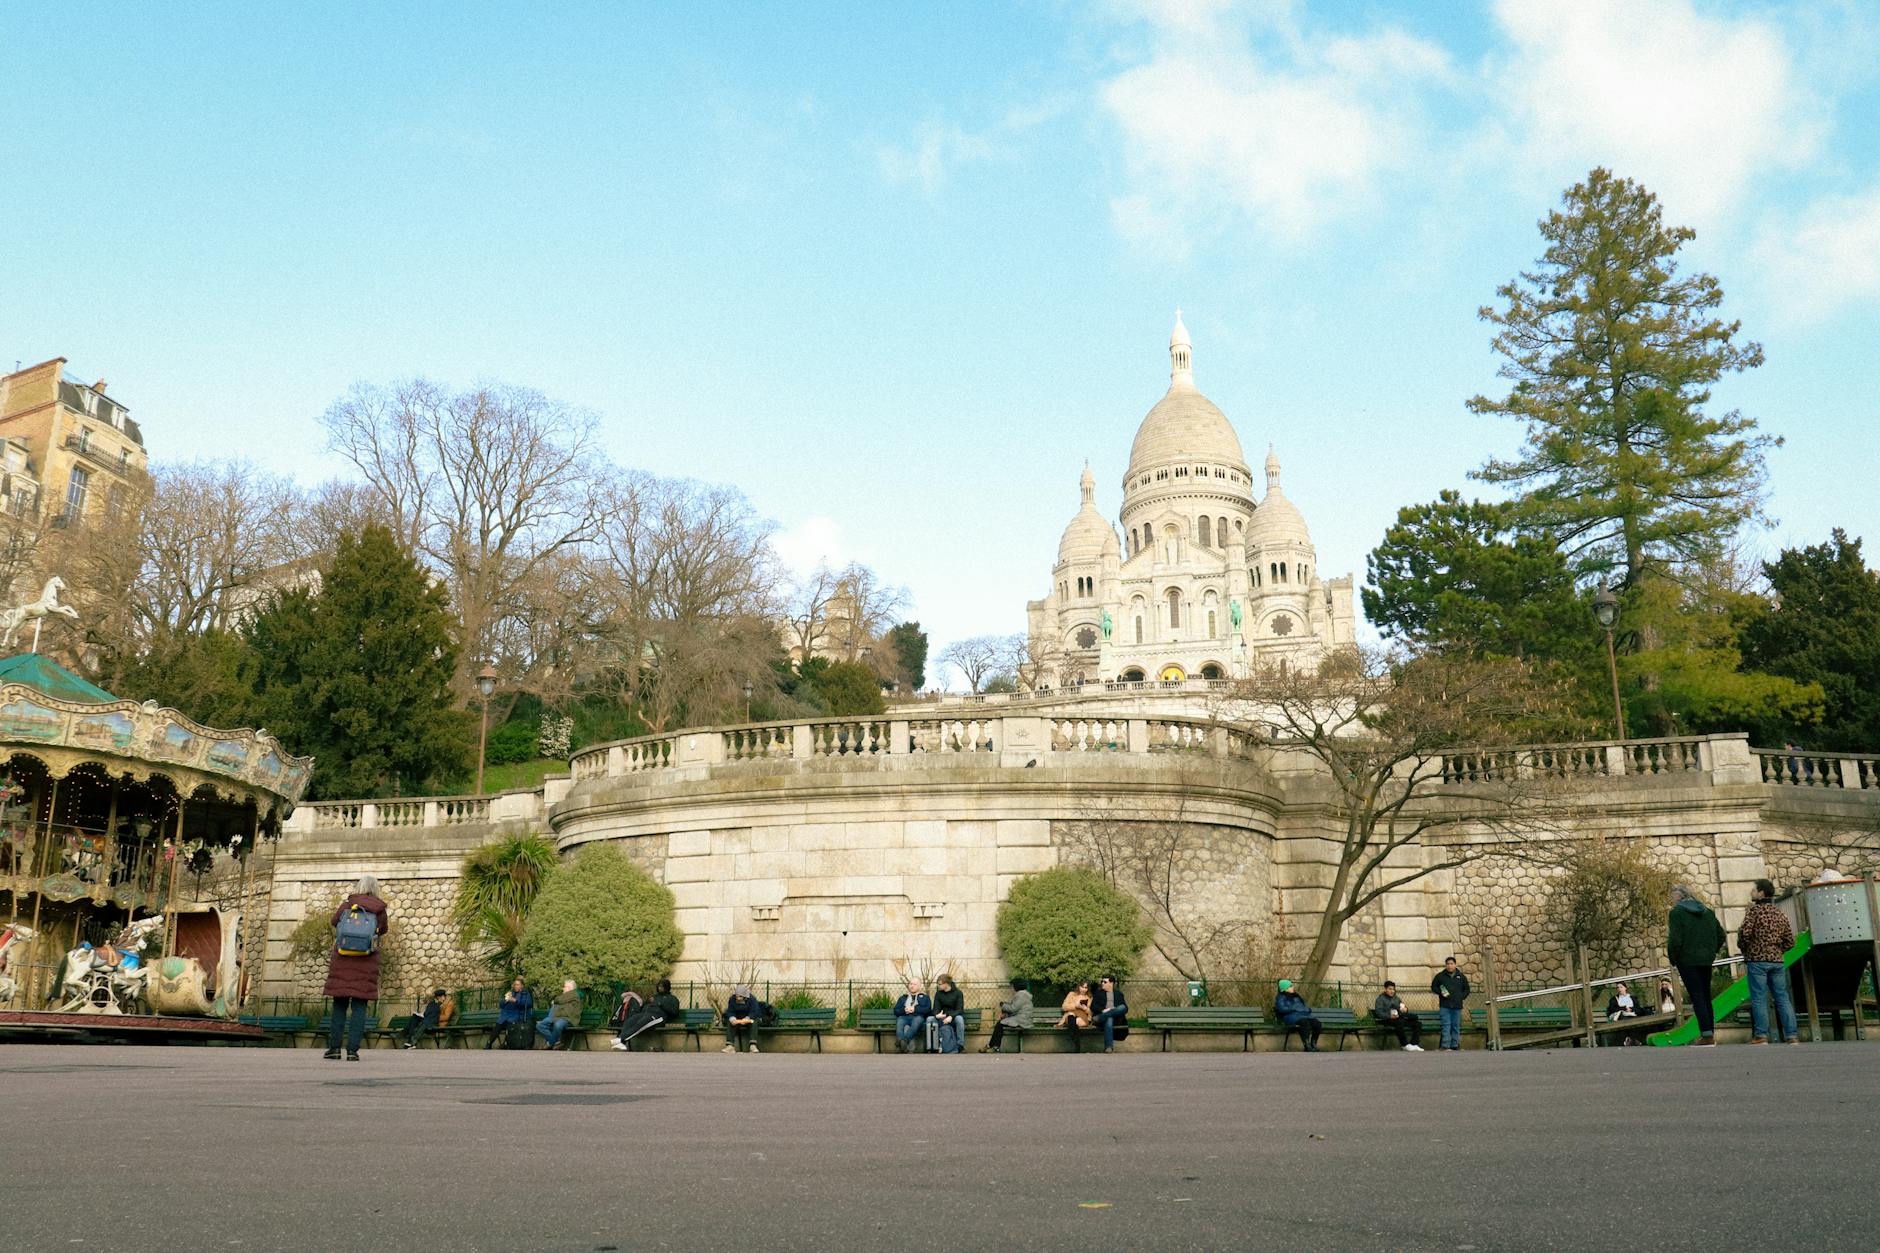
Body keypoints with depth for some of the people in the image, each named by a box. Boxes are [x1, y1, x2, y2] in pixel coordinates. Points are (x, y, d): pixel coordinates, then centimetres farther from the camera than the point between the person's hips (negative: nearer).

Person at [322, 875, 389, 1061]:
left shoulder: (348, 904, 0)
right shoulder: (379, 909, 0)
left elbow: (335, 921, 16)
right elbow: (384, 929, 15)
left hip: (343, 959, 1)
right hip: (367, 962, -1)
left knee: (339, 1005, 9)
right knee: (359, 1006, 1)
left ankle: (334, 1047, 7)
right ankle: (352, 1050, -5)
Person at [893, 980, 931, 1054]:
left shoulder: (925, 997, 27)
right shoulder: (902, 997, 33)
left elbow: (928, 1009, 8)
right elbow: (896, 1011, 19)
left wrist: (914, 1009, -5)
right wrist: (904, 1010, -3)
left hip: (918, 1016, -1)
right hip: (904, 1017, 1)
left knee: (917, 1020, -39)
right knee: (899, 1021, -36)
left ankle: (904, 1040, -57)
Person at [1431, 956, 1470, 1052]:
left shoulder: (1461, 977, 10)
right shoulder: (1440, 976, 4)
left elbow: (1466, 989, 18)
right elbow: (1433, 987, 10)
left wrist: (1462, 997, 2)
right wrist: (1440, 992, -8)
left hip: (1457, 1006, 2)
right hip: (1444, 1006, -2)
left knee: (1456, 1026, 5)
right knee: (1446, 1026, -8)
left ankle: (1455, 1046, 10)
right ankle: (1446, 1046, -10)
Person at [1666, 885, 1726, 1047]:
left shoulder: (1677, 912, -8)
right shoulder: (1707, 911, 14)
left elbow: (1675, 940, -15)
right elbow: (1721, 935, 14)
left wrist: (1673, 959, -2)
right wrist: (1711, 952, 17)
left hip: (1687, 959, -6)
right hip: (1706, 960, 6)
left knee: (1696, 997, -6)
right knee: (1706, 996, 14)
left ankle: (1707, 1035, -11)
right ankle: (1710, 1033, 16)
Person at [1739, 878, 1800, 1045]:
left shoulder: (1755, 910, -7)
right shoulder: (1781, 914, 13)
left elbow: (1745, 932, -17)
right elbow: (1790, 941, 13)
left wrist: (1743, 949, 1)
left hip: (1757, 960, -6)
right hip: (1777, 961, 6)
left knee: (1759, 998, -4)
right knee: (1783, 998, 8)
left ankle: (1761, 1035, -6)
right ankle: (1792, 1035, 5)